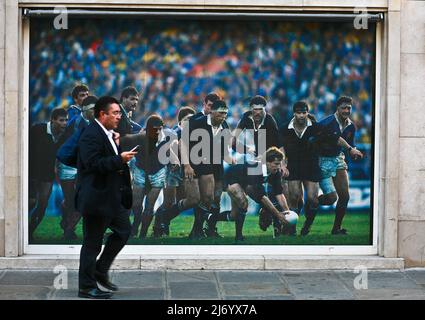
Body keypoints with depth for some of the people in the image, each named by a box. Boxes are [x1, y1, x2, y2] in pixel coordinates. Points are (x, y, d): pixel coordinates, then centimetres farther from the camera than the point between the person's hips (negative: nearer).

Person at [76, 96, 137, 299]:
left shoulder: (107, 134, 13)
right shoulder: (91, 135, -17)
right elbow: (94, 164, -26)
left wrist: (116, 146, 5)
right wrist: (120, 159, -29)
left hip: (111, 196, 10)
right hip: (96, 198, -10)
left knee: (123, 230, 14)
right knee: (92, 242, -1)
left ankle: (100, 271, 25)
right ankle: (87, 287, 9)